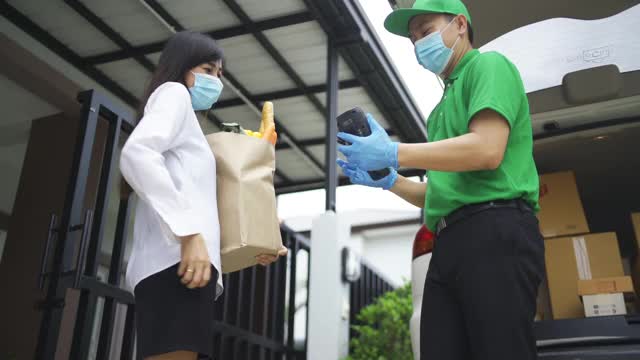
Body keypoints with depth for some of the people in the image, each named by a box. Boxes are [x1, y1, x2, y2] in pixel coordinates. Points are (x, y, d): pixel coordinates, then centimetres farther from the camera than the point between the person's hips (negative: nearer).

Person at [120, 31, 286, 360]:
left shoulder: (184, 115, 37)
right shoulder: (173, 93, 10)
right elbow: (136, 155, -13)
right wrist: (189, 233, -20)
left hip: (179, 260, 10)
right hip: (175, 260, -10)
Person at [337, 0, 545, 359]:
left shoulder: (489, 65, 6)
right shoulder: (445, 105, 30)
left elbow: (487, 150, -13)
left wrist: (394, 153, -10)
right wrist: (388, 180, 15)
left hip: (495, 233, -8)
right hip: (451, 243, 8)